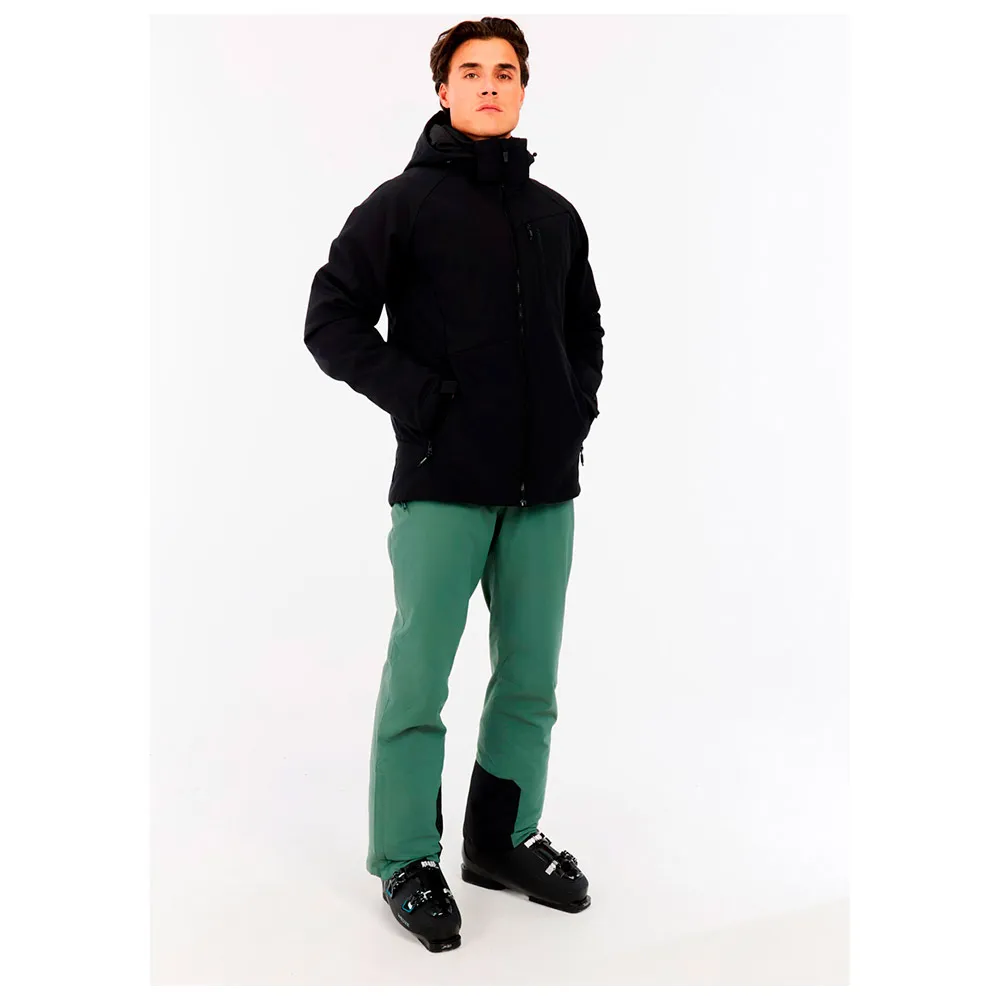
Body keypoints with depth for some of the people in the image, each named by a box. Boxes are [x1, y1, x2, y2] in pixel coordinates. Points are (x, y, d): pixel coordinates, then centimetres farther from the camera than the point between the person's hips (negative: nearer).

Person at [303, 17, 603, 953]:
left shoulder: (555, 215, 15)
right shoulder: (403, 202, 1)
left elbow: (585, 325, 26)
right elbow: (332, 320, -3)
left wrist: (580, 403, 9)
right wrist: (418, 396, -11)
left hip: (545, 485, 5)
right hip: (442, 484, -5)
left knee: (530, 677, 11)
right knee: (419, 676, 0)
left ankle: (505, 837, 27)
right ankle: (408, 860, 15)